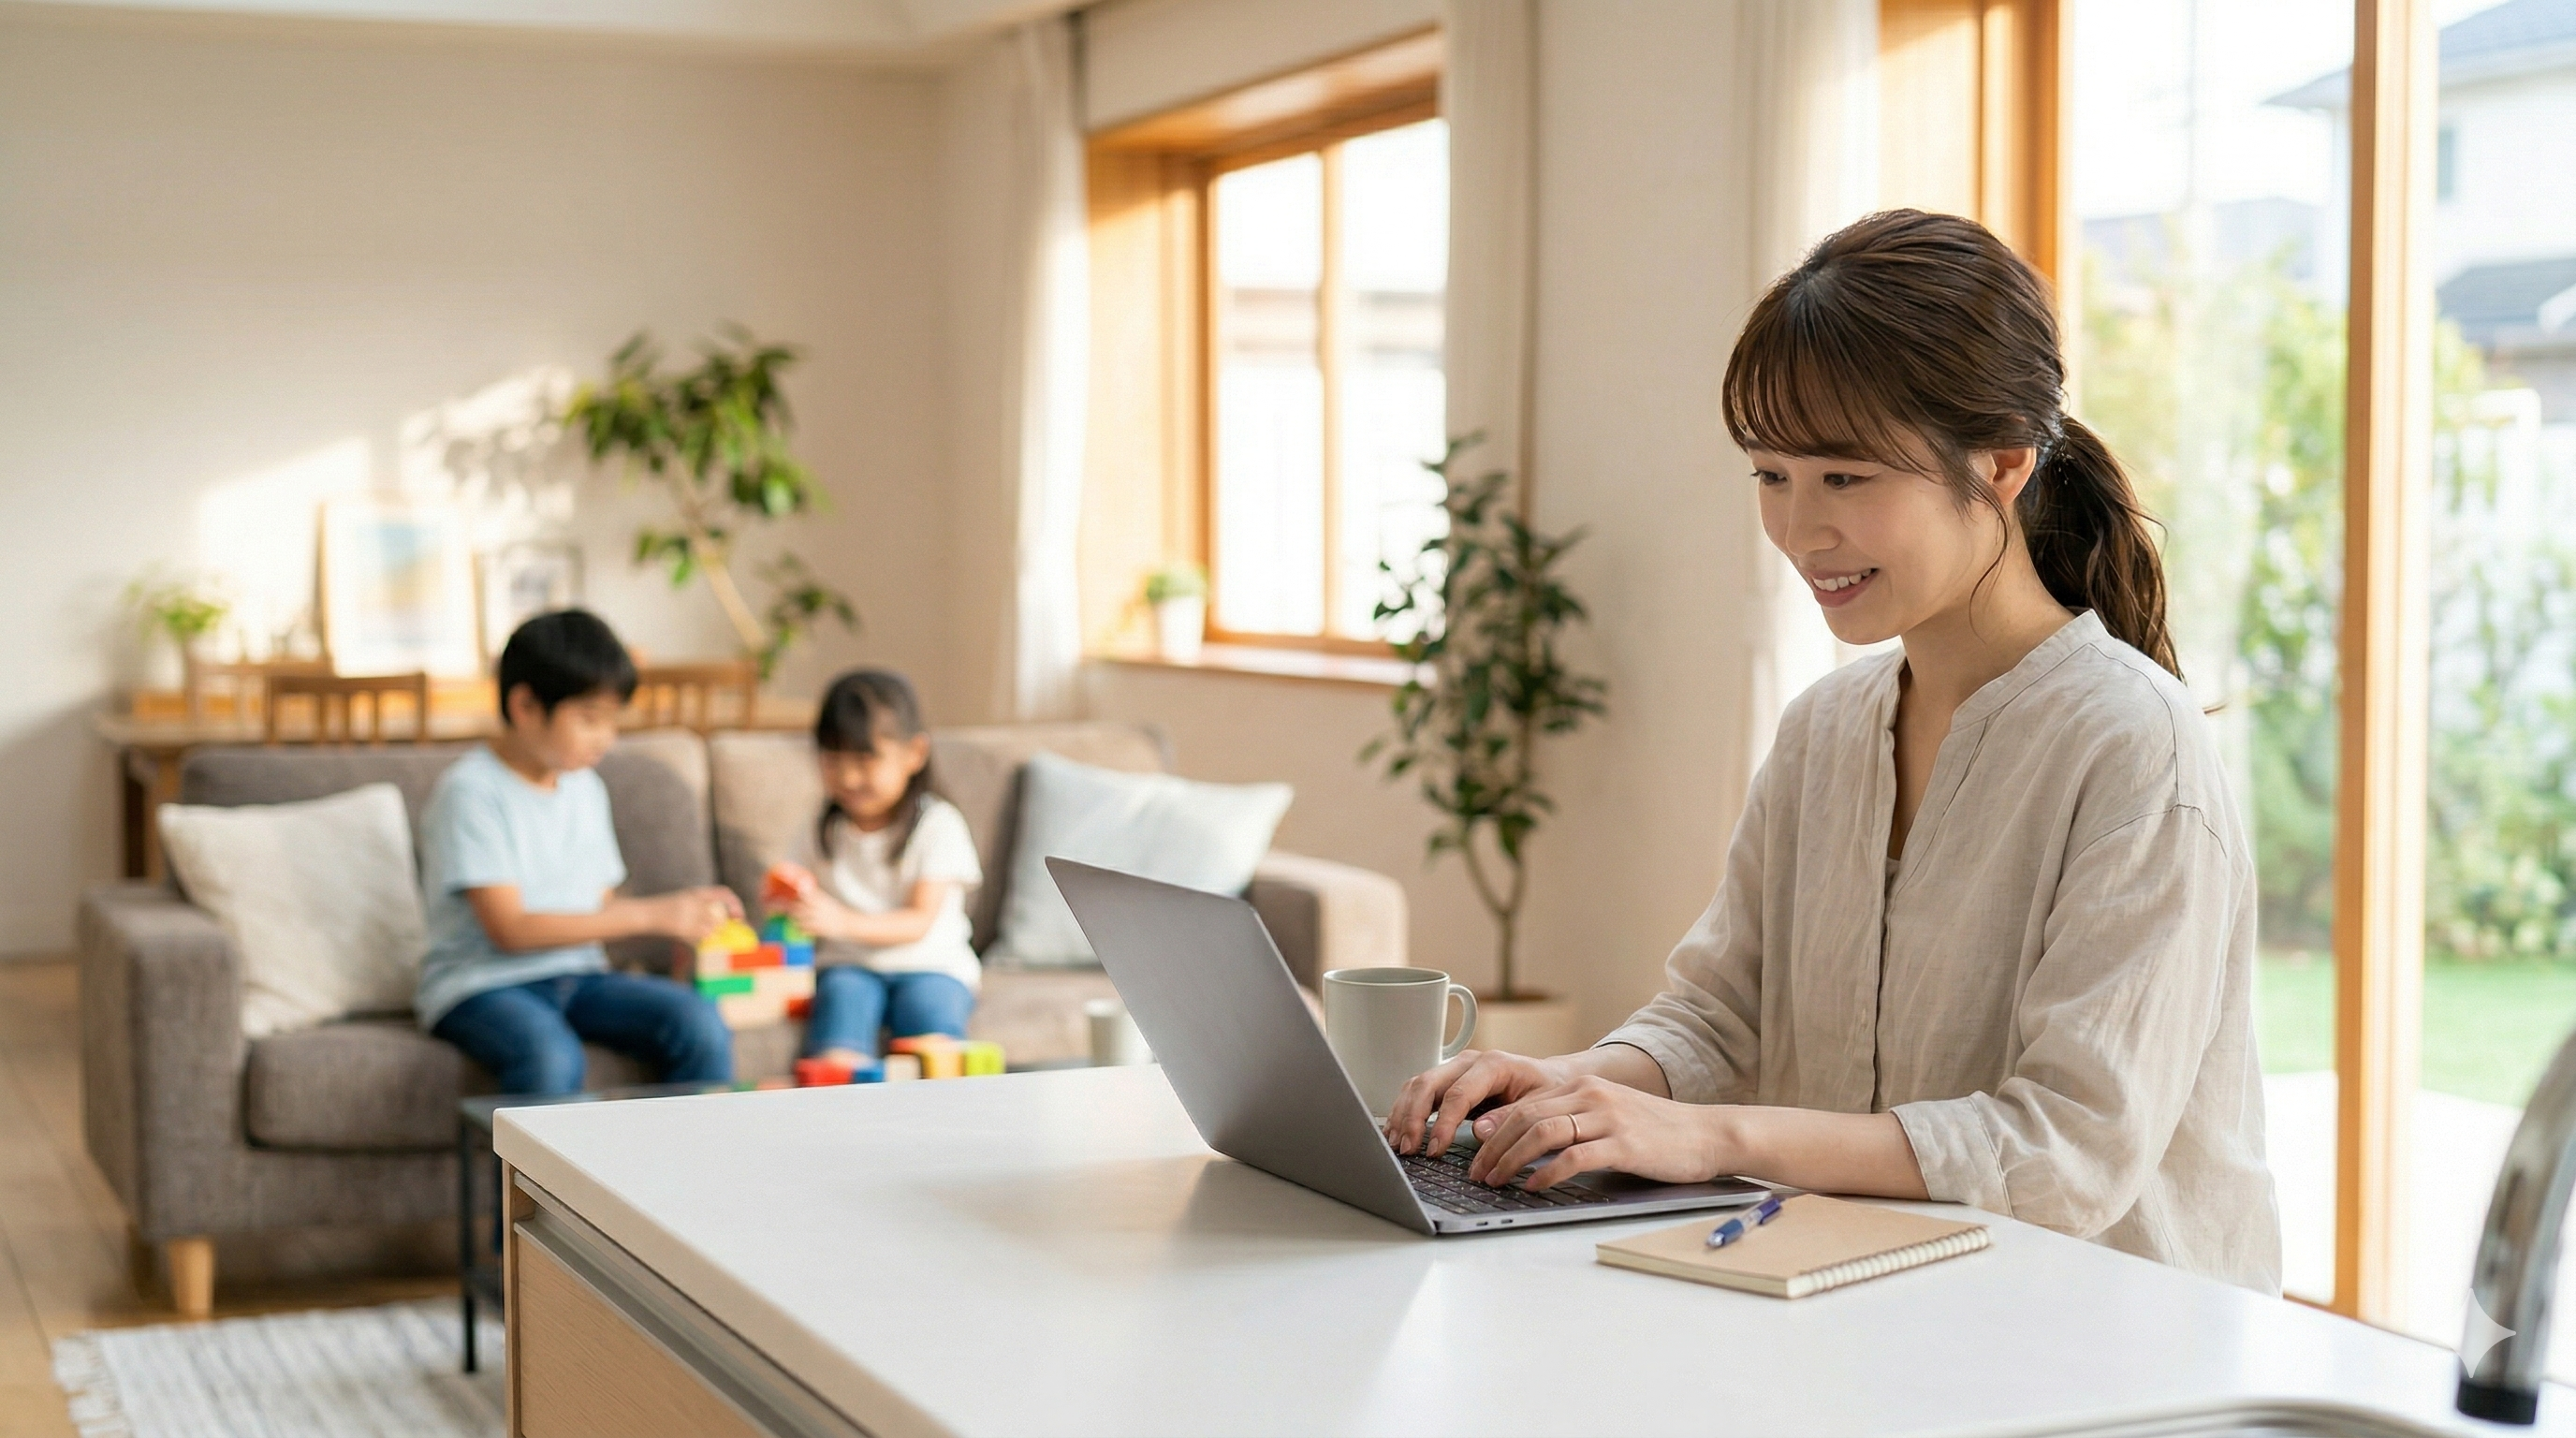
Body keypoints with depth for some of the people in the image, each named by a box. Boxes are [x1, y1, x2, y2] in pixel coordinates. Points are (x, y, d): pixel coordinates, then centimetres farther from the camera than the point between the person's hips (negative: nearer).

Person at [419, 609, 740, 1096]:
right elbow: (509, 928, -16)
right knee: (549, 1055, -39)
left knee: (700, 1023, -21)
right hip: (482, 984, -6)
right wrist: (651, 915, -19)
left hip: (577, 976, 6)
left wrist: (686, 914, -5)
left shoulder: (586, 788, 13)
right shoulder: (470, 792, -10)